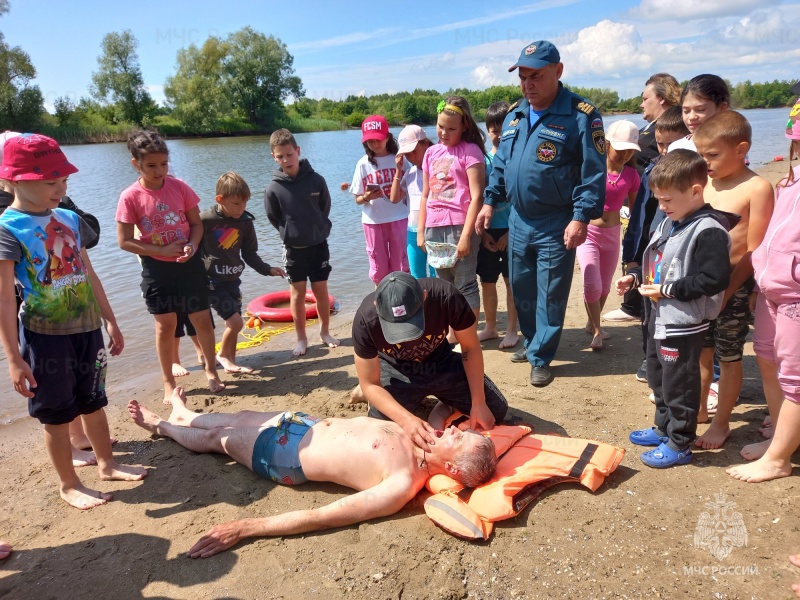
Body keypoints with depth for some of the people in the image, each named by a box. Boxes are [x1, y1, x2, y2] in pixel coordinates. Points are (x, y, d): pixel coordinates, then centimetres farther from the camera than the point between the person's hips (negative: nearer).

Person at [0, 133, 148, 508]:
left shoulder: (70, 219, 5)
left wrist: (110, 321, 15)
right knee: (57, 415, 9)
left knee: (93, 402, 19)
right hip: (45, 337, -5)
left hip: (87, 329, 6)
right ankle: (69, 485, 25)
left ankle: (107, 464, 36)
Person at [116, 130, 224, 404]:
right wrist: (161, 251, -17)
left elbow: (196, 223, 2)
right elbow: (125, 241, -10)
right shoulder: (130, 197, -11)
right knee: (166, 325, 5)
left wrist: (192, 246, -17)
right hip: (156, 268, -1)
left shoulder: (179, 187, -6)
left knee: (202, 319, 7)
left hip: (189, 263, 2)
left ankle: (211, 370, 28)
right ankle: (168, 383, 21)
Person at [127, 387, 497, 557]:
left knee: (214, 438, 18)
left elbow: (321, 517, -38)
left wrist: (242, 529, -37)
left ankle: (161, 425, 52)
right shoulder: (426, 439, -16)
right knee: (241, 416, 28)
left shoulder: (403, 486, -37)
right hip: (308, 424, 7)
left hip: (287, 457, -7)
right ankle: (184, 415, 62)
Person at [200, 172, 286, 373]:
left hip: (233, 280, 6)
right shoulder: (205, 220, -17)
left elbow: (250, 254, 6)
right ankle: (223, 355, 14)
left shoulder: (245, 222, 0)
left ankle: (231, 363, 27)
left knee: (233, 324, 12)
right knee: (235, 322, -11)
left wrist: (268, 269, -3)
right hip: (212, 281, -6)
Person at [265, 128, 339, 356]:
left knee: (321, 291, 8)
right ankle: (301, 339, 19)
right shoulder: (273, 188, -11)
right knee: (298, 294, 7)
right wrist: (291, 234, 2)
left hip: (319, 245, 1)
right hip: (294, 249, 0)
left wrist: (318, 230, 6)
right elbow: (274, 219, 2)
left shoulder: (316, 179, -9)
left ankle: (325, 332, 26)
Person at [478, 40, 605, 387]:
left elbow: (593, 173, -14)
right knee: (521, 289, 16)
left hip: (556, 225, -6)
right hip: (518, 221, 6)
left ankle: (541, 357, 17)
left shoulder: (580, 115, -11)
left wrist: (581, 218, -20)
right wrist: (490, 202, 11)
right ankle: (533, 342, 36)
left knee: (550, 295, 3)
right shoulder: (513, 116, 9)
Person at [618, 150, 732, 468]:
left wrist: (667, 290, -23)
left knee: (679, 384, 4)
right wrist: (634, 276, 2)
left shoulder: (709, 231, -20)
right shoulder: (669, 222, 8)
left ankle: (680, 444, 19)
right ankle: (664, 428, 39)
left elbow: (715, 279, -25)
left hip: (684, 323, -10)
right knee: (658, 378, 22)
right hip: (660, 318, 10)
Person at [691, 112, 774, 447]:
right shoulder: (705, 184, 4)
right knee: (701, 351, 17)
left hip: (732, 285, -5)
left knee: (728, 357, 8)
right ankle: (699, 409, 35)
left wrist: (727, 290, -17)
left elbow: (754, 250, -14)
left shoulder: (757, 188, -12)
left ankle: (721, 423, 23)